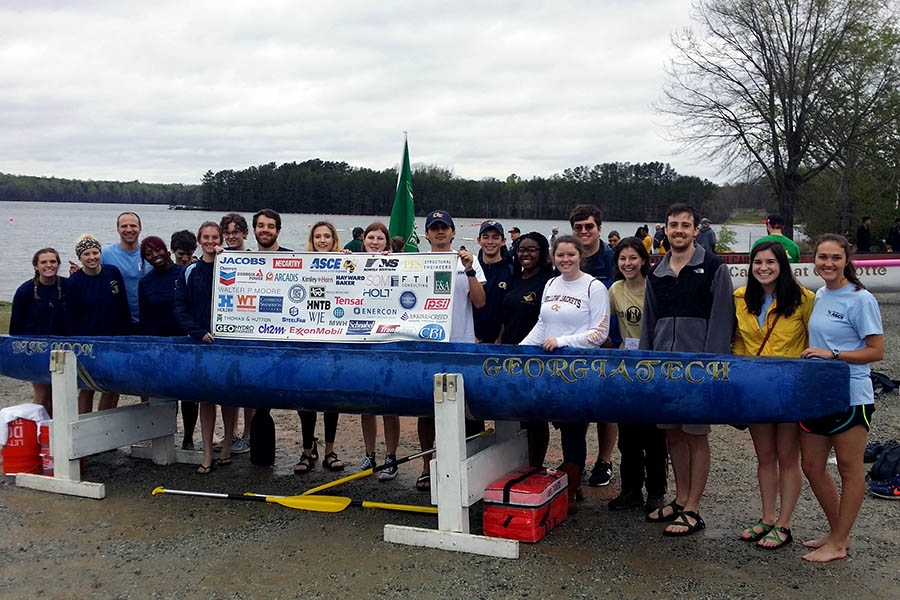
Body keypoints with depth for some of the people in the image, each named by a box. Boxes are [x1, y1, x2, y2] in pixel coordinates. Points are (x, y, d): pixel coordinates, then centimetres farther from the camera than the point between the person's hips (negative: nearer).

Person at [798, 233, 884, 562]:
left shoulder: (861, 300, -12)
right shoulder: (819, 295, 9)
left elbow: (876, 351, -14)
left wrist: (831, 354, -20)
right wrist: (808, 356, 5)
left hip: (850, 396, -8)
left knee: (849, 470, 5)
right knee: (812, 467, 12)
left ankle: (839, 543, 15)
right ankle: (837, 531, 29)